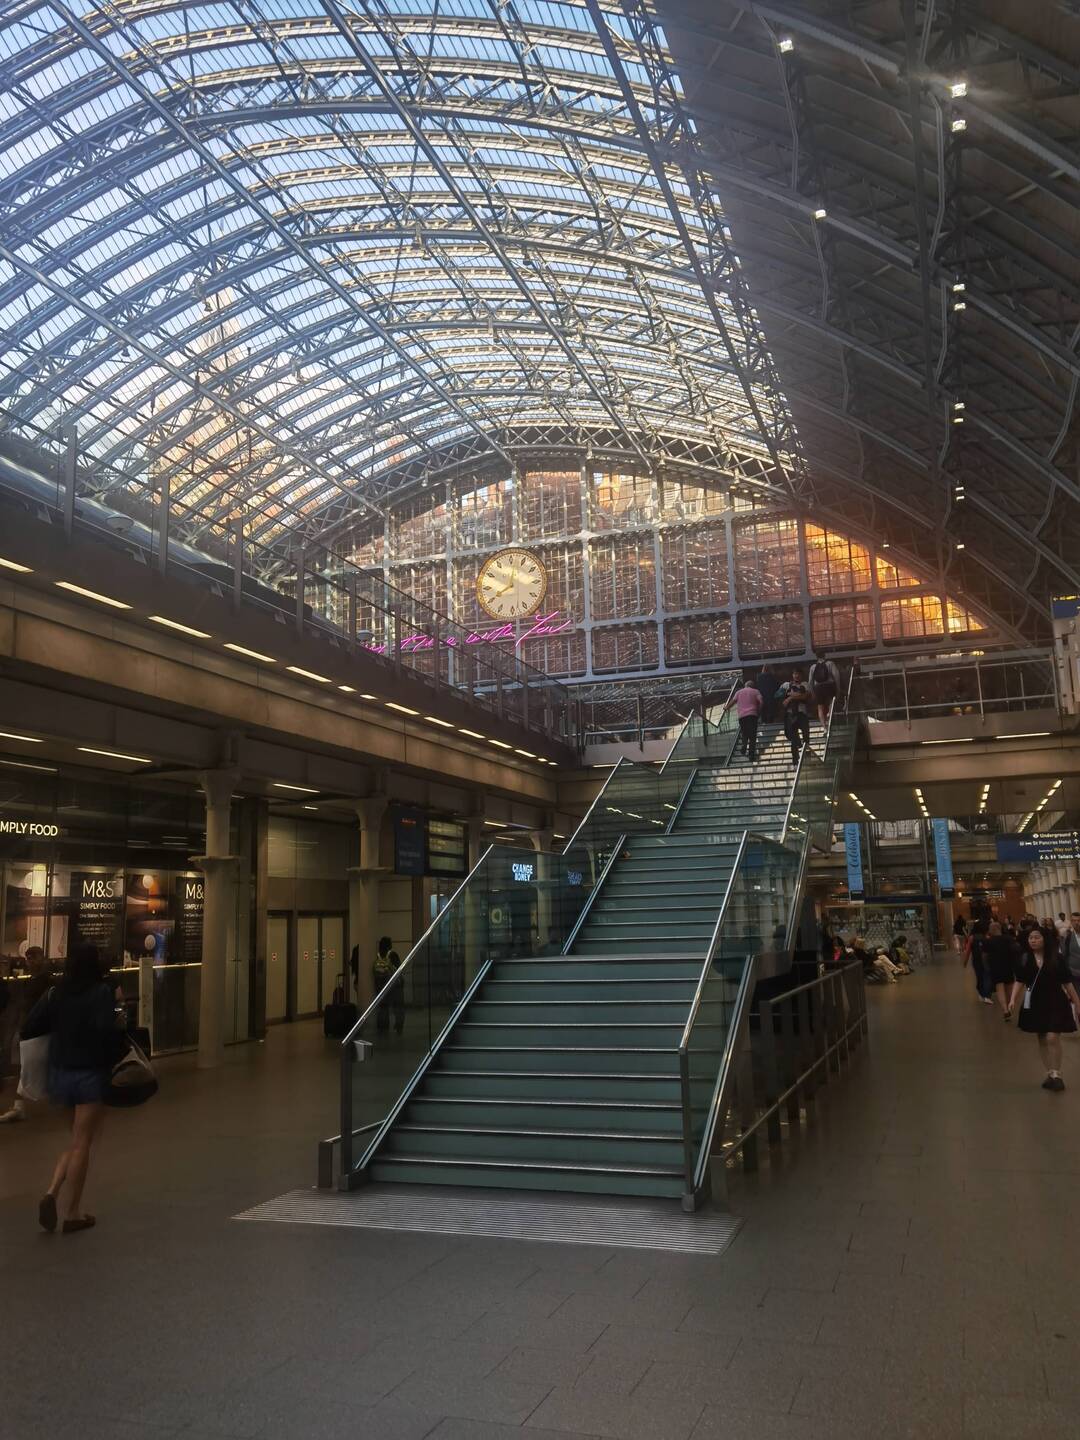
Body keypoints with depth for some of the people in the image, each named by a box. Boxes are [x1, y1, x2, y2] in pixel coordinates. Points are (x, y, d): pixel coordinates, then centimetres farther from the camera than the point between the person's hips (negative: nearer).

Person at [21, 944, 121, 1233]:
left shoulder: (55, 992, 3)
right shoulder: (101, 992, -13)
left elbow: (29, 1029, 0)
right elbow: (105, 1030, -24)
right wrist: (120, 1043, -6)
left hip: (61, 1073, 6)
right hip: (90, 1074, -5)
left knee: (77, 1141, 21)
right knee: (82, 1145, 4)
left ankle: (52, 1192, 2)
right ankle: (73, 1213, 10)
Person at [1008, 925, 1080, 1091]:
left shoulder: (1056, 958, -7)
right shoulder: (1025, 959, -1)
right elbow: (1019, 981, 0)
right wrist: (1013, 999, -13)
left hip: (1055, 1003, -3)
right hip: (1035, 1004, 3)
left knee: (1052, 1038, -13)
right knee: (1042, 1040, 11)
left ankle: (1056, 1075, -1)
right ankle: (1049, 1074, 22)